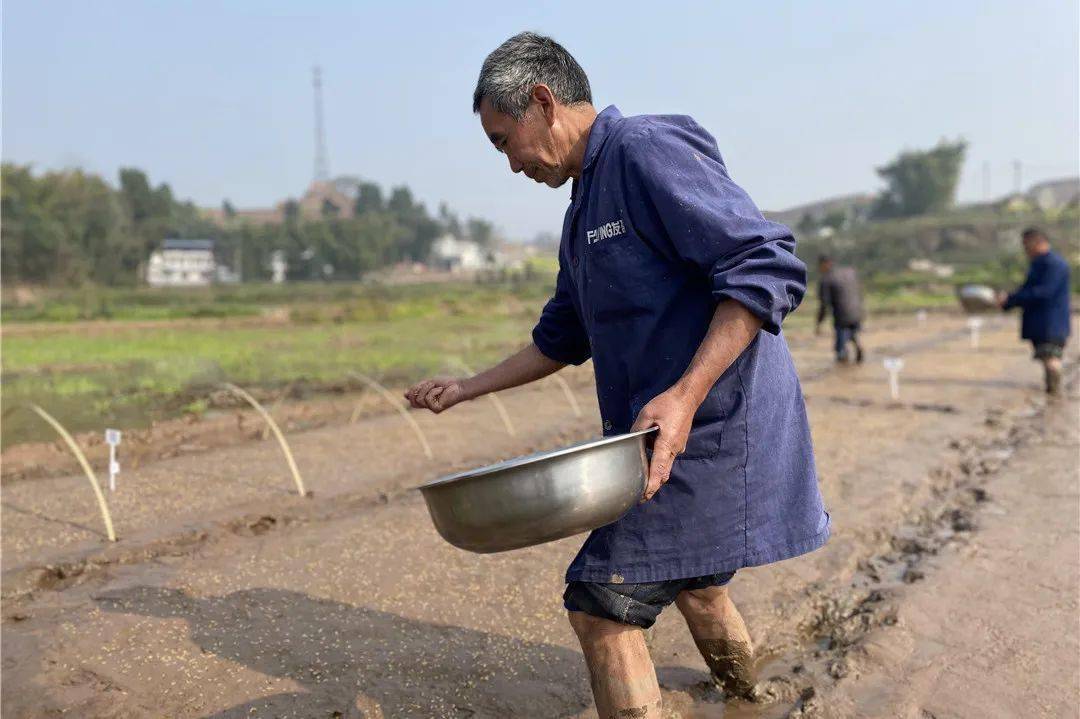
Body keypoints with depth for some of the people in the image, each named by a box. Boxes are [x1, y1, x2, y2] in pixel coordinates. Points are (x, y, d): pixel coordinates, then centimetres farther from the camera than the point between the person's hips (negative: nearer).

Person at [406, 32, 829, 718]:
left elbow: (769, 266, -24)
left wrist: (686, 395, -31)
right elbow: (561, 338, 26)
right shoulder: (584, 211, 16)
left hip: (709, 434, -10)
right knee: (686, 574, 27)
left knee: (603, 604, -9)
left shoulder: (648, 149, -15)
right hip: (672, 439, 10)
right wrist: (467, 387, 25)